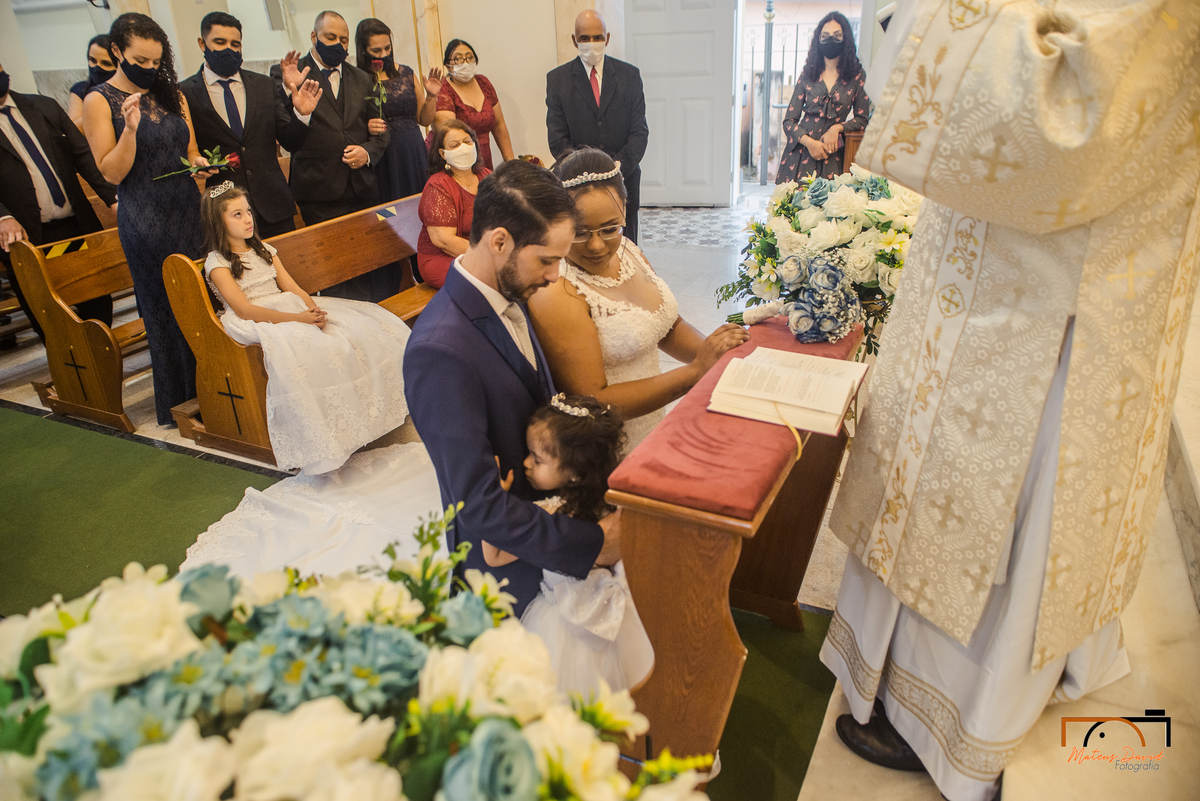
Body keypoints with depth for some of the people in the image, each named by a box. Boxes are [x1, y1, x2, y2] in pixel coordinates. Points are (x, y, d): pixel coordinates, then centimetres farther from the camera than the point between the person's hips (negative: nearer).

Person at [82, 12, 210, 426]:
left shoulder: (172, 96, 10)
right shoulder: (99, 101, -4)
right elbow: (112, 173, -9)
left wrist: (199, 162, -5)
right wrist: (131, 128, -23)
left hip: (189, 212, 4)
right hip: (145, 221, -4)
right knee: (165, 309, 4)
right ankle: (179, 401, 16)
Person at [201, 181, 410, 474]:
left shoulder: (263, 250, 21)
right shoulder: (217, 263, 0)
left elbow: (293, 288, 11)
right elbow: (244, 310, -14)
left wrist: (314, 309, -12)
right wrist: (297, 318, -23)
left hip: (292, 311, 7)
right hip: (258, 325, -7)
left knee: (357, 326, -17)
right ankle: (322, 445, -33)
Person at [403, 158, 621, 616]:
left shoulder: (506, 294, -5)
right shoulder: (441, 352, -32)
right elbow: (479, 506, -30)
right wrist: (591, 544, -24)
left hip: (544, 508, 7)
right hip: (510, 561, -7)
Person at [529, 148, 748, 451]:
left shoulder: (626, 249, 4)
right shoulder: (556, 294, -21)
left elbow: (668, 327, 14)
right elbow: (593, 403, -21)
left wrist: (714, 351, -6)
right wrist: (696, 371, -22)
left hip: (654, 428, 7)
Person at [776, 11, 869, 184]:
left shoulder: (856, 76, 7)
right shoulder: (808, 74, 9)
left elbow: (862, 119, 11)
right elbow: (789, 121, 6)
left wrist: (837, 128, -8)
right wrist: (809, 142, -10)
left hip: (832, 155, -1)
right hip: (801, 151, 1)